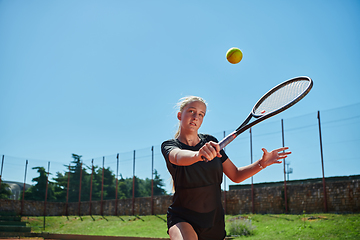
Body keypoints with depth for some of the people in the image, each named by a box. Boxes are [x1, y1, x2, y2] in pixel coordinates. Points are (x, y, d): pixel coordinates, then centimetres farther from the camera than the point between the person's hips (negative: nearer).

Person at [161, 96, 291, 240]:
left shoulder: (210, 142, 3)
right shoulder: (169, 146, -7)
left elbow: (236, 175, 6)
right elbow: (178, 157, -32)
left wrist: (262, 163, -8)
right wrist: (198, 154, -53)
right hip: (182, 219, -4)